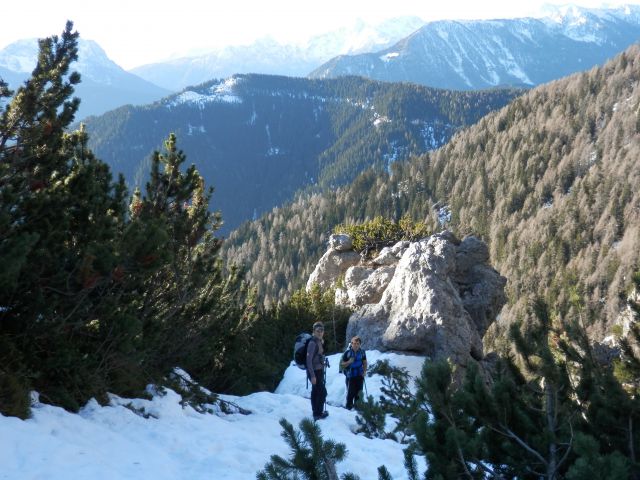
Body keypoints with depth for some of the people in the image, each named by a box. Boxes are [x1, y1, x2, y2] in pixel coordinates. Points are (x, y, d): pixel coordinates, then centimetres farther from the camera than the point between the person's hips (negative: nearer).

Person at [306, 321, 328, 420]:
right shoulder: (313, 343, -20)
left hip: (318, 371, 8)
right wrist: (312, 375, -25)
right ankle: (318, 414, 5)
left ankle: (316, 412, 26)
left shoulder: (319, 341, 7)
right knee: (322, 392, -3)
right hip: (315, 372, -8)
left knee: (315, 392, 16)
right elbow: (309, 360, -23)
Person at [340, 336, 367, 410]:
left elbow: (364, 362, 12)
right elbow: (342, 364, -8)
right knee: (350, 393, -5)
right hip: (350, 376, -4)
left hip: (360, 376, 4)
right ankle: (349, 408, 9)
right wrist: (349, 362, -25)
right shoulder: (347, 353, -13)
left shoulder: (362, 352, -2)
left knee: (358, 393, 11)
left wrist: (364, 371, -1)